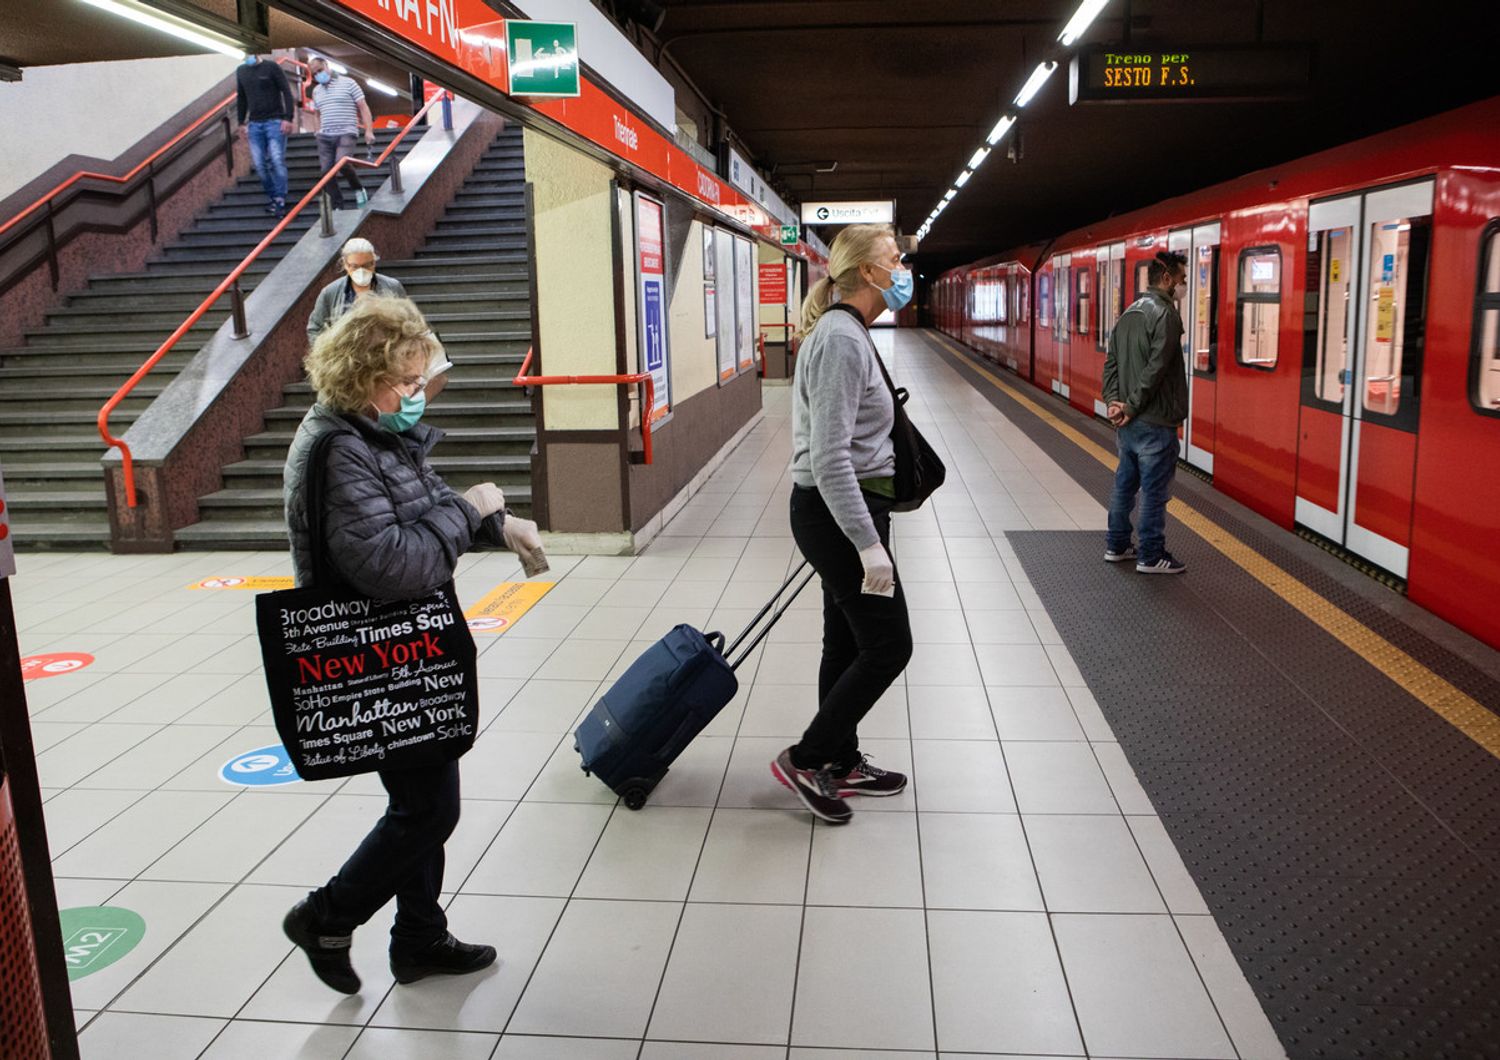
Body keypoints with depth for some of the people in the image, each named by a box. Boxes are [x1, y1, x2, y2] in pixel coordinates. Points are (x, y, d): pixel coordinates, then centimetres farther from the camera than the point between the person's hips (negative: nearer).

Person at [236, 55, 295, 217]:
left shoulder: (271, 67, -2)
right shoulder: (241, 71, 13)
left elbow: (286, 92, -5)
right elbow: (241, 98, 20)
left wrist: (288, 118, -13)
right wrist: (241, 123, 17)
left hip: (275, 121, -5)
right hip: (254, 124, 5)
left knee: (277, 161, -11)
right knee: (260, 164, 0)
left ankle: (280, 200, -5)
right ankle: (272, 197, 10)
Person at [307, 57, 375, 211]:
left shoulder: (348, 83, 2)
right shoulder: (316, 91, 17)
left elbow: (363, 107, 0)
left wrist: (368, 131, -9)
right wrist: (319, 132, 18)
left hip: (346, 133, -5)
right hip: (324, 136, 5)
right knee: (327, 171, -4)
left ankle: (358, 189, -1)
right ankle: (338, 207, 3)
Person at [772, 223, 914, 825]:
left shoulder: (846, 333, 13)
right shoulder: (842, 339, -19)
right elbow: (829, 458, -25)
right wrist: (869, 544, -26)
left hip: (839, 510, 10)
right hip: (840, 511, -10)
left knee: (847, 643, 17)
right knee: (888, 645, -2)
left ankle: (841, 764, 30)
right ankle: (805, 760, 9)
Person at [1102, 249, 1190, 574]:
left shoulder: (1129, 313, 12)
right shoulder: (1165, 315, -15)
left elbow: (1111, 362, 8)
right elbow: (1155, 369, -21)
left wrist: (1113, 401, -1)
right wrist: (1132, 406, -15)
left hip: (1127, 422, 9)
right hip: (1154, 423, -9)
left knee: (1124, 483, 16)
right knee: (1154, 490, 0)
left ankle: (1116, 546, 24)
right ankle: (1151, 557, 6)